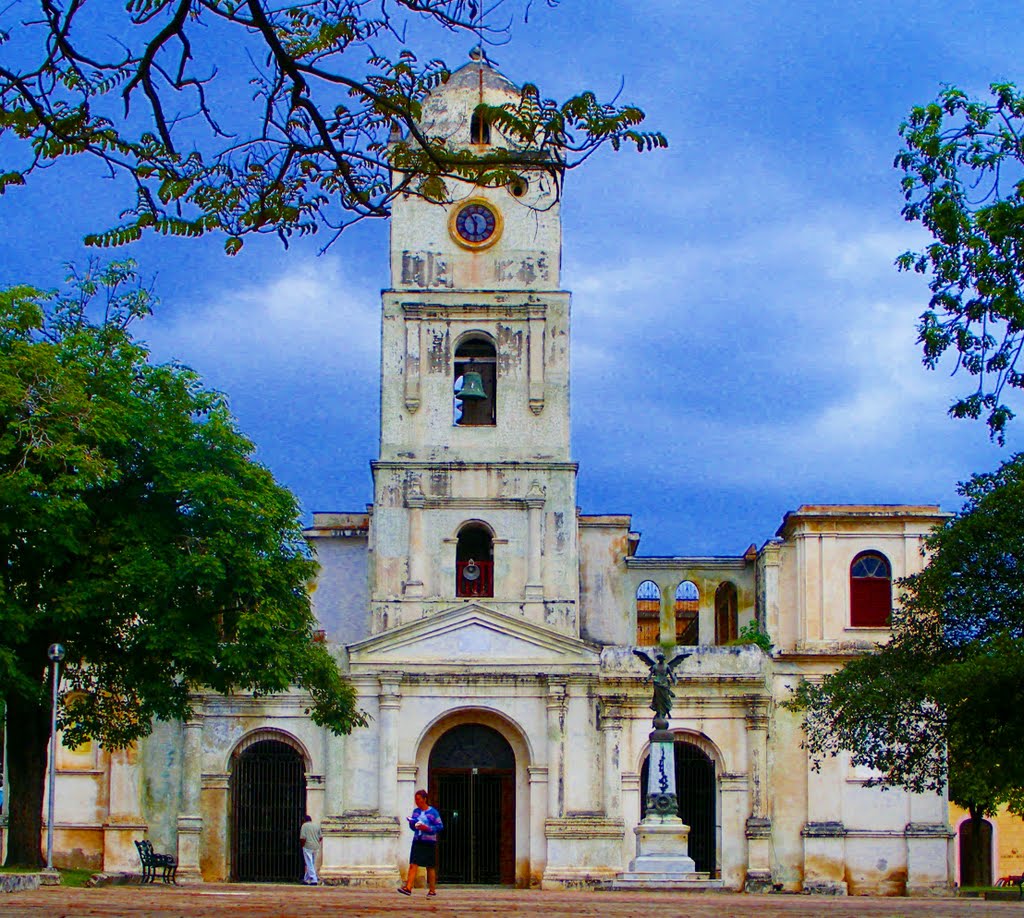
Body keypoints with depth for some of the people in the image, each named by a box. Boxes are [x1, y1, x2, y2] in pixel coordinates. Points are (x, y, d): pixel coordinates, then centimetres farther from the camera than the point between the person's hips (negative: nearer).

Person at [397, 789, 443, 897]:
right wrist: (411, 822, -6)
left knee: (430, 867, 6)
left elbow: (440, 826, -7)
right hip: (417, 842, 4)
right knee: (413, 865, -10)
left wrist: (427, 828, -19)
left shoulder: (433, 812, -4)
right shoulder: (416, 811, 11)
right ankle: (408, 888, -18)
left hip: (429, 843, -4)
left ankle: (432, 890, 16)